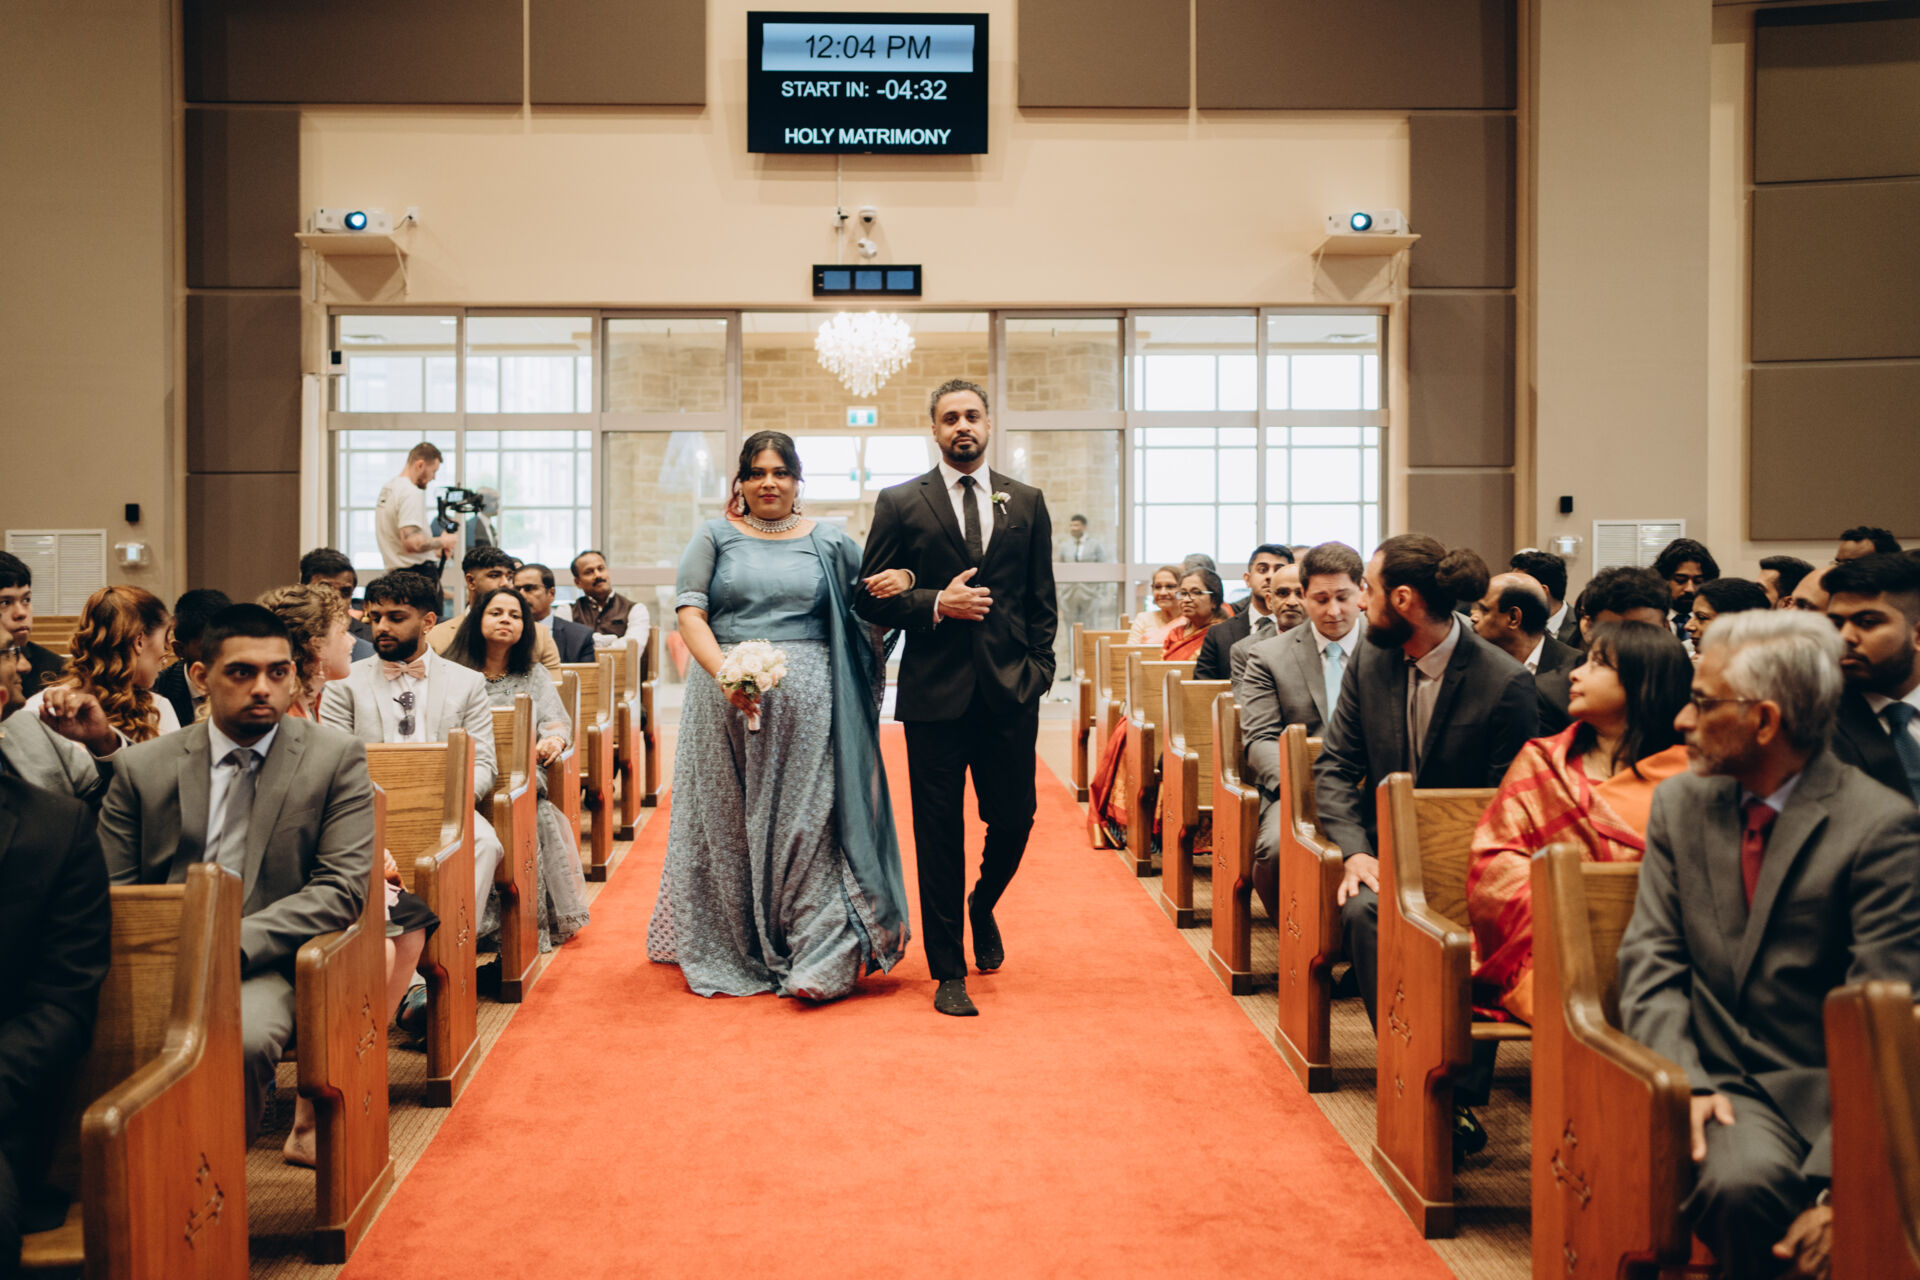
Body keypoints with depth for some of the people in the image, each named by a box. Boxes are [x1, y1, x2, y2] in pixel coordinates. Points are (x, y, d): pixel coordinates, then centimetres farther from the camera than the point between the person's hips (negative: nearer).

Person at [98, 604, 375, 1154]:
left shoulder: (336, 758, 6)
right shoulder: (142, 767, 12)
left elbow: (342, 888, -3)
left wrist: (234, 944, -16)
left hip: (266, 964, -2)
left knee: (243, 1037, -35)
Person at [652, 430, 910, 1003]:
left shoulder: (829, 541, 10)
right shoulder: (714, 537, 8)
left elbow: (878, 600, 17)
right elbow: (690, 614, -2)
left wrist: (903, 581, -8)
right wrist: (724, 672, -19)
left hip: (805, 702, 0)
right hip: (725, 697, 0)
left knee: (804, 823, -3)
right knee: (729, 823, 5)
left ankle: (816, 957, 1)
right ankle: (732, 954, 18)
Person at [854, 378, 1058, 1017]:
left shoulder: (1026, 503, 11)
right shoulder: (900, 503, 4)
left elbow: (1042, 600, 12)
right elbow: (870, 598, 2)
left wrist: (1038, 670, 2)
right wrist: (936, 604, -12)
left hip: (1010, 692, 2)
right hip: (936, 693, -2)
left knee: (1015, 818, 6)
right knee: (939, 832, 3)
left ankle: (982, 906, 38)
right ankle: (949, 970, 14)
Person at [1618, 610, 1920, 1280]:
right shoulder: (1679, 802, 8)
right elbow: (1650, 961, 4)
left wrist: (1837, 1178, -22)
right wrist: (1681, 1083, -14)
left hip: (1829, 1092, -2)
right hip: (1722, 1079, 2)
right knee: (1742, 1181, -32)